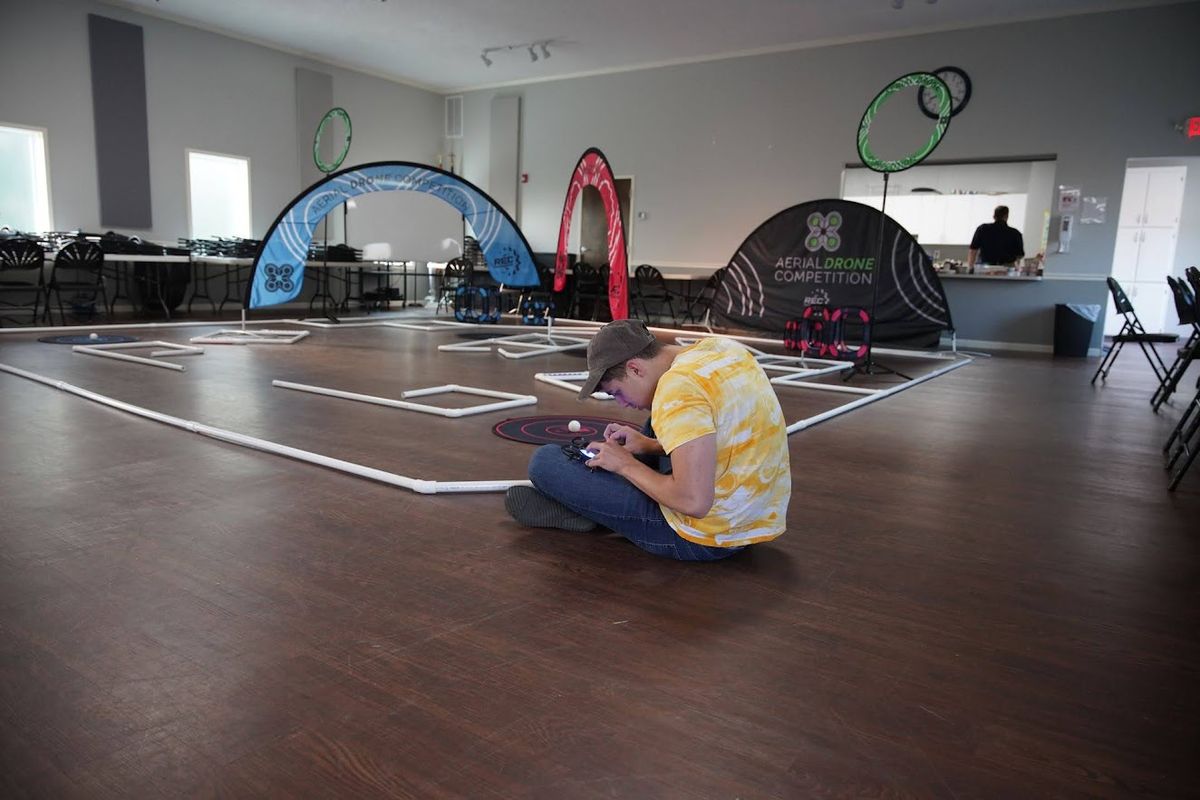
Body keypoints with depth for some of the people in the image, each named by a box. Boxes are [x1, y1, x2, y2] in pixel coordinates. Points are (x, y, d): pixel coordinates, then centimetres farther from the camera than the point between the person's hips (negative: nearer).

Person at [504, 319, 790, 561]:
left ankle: (585, 511, 19)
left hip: (707, 539, -9)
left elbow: (693, 502, -28)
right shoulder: (722, 346, 1)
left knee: (544, 461, -8)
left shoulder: (679, 390, -24)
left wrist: (626, 465, -13)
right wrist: (651, 445, 10)